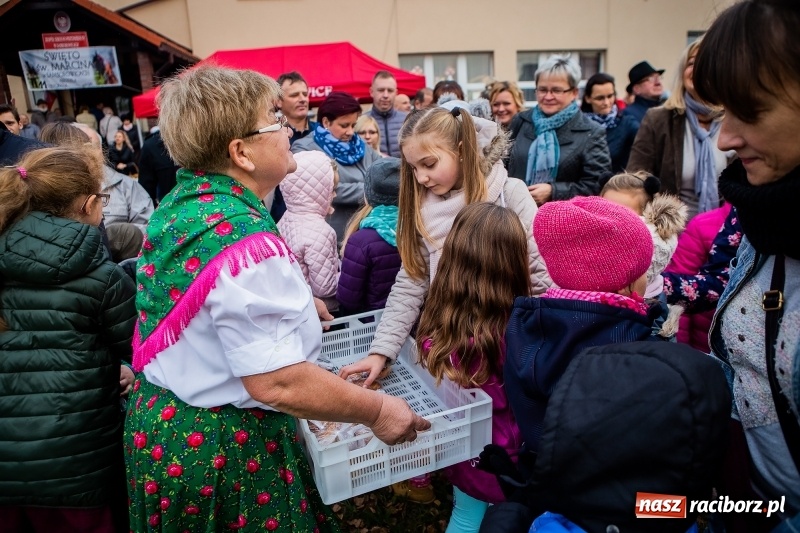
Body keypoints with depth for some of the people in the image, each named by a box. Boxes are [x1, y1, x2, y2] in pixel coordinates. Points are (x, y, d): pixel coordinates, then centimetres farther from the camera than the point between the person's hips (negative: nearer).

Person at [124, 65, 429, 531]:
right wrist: (378, 411, -19)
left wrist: (294, 301, 19)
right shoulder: (245, 241, -30)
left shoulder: (181, 201, 0)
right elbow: (278, 384, -31)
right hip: (221, 452, -9)